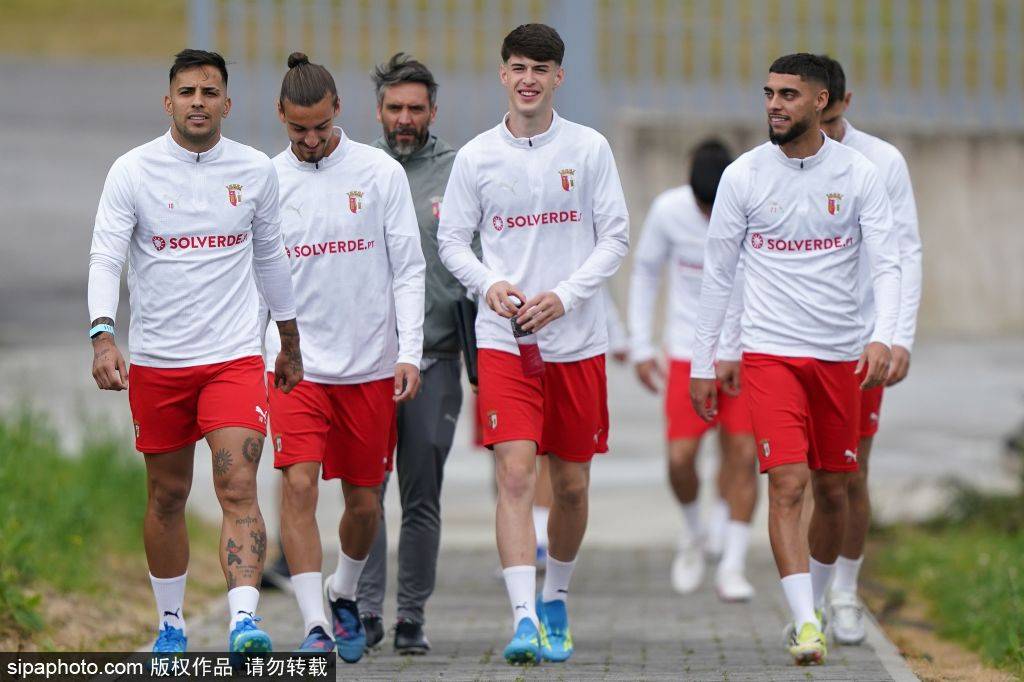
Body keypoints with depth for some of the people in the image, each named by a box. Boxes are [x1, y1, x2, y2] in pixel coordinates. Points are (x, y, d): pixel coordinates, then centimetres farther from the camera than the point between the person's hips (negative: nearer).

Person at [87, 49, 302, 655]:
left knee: (239, 487, -16)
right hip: (156, 360, 0)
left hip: (235, 356, 0)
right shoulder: (133, 171, -4)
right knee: (167, 496, 11)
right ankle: (171, 624, 27)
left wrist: (290, 342, 24)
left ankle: (244, 620, -25)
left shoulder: (256, 171, 3)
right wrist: (103, 334, -26)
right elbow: (105, 258, -10)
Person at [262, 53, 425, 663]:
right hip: (295, 363, 0)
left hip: (370, 365, 0)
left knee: (364, 500, 8)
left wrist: (410, 352, -8)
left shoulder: (381, 172, 0)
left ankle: (345, 593, 35)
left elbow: (408, 268, 1)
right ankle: (315, 626, -15)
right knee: (299, 484, -15)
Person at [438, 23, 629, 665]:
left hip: (578, 340, 1)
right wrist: (489, 283, -12)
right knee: (515, 473, -15)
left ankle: (555, 600, 30)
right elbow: (452, 238, 8)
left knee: (572, 485, 8)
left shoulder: (589, 148, 1)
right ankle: (524, 619, -21)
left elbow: (616, 236, 1)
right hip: (504, 340, -1)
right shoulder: (476, 156, 2)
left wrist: (565, 296, -12)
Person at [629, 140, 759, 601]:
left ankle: (732, 567, 3)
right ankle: (694, 535, 21)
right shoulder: (668, 211, -11)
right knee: (680, 458, -9)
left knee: (743, 456, -6)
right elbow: (645, 272, 5)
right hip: (688, 351, 0)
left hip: (747, 353, 0)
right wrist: (641, 347, 3)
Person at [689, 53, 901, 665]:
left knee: (833, 489, 9)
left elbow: (887, 264, -4)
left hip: (843, 355, 2)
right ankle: (806, 625, -19)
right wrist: (703, 363, 4)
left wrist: (883, 338, -21)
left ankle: (815, 606, 30)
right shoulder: (744, 175, -1)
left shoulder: (858, 174, -1)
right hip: (772, 353, -2)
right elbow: (718, 273, 5)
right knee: (788, 484, -15)